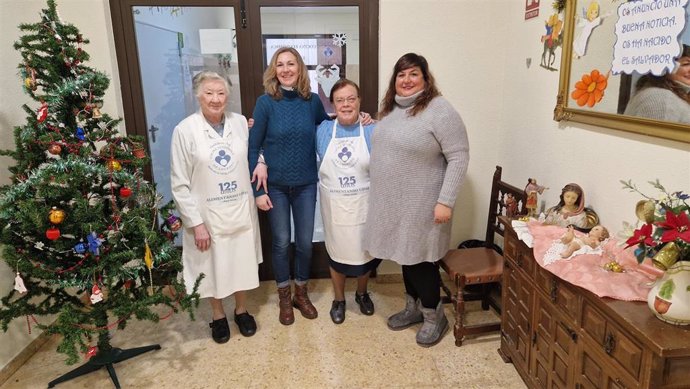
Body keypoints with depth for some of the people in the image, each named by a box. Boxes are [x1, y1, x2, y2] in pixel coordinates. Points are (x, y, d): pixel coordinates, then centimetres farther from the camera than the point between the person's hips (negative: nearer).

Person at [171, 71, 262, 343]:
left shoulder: (240, 122, -1)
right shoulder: (185, 130, -10)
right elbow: (180, 184, -9)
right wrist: (196, 222, -12)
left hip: (241, 210, 3)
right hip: (207, 213, -2)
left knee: (242, 262, 15)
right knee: (212, 266, 13)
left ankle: (241, 310, 39)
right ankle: (218, 315, 37)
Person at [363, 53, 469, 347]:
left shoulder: (439, 110, -16)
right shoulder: (391, 108, 9)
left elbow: (459, 157, -18)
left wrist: (445, 201, -21)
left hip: (422, 204, -7)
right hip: (393, 202, 7)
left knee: (422, 259, 4)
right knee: (406, 255, 18)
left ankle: (434, 316, 24)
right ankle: (413, 308, 36)